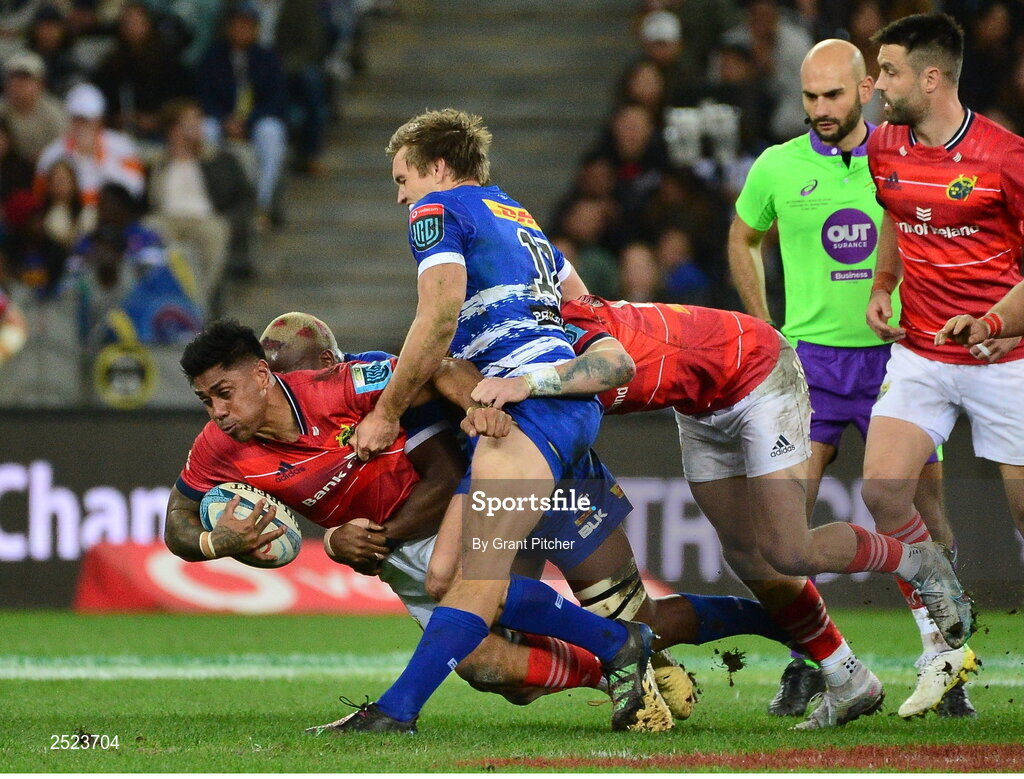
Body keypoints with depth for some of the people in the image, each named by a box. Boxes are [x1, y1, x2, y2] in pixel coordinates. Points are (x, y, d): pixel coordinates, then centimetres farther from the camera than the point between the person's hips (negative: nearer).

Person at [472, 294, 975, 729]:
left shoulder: (574, 323, -35)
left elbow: (615, 363, -58)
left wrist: (527, 384, -70)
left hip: (758, 375, -9)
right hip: (702, 413, 9)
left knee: (788, 553, -14)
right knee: (747, 559, 6)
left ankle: (917, 562, 11)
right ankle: (849, 683, 17)